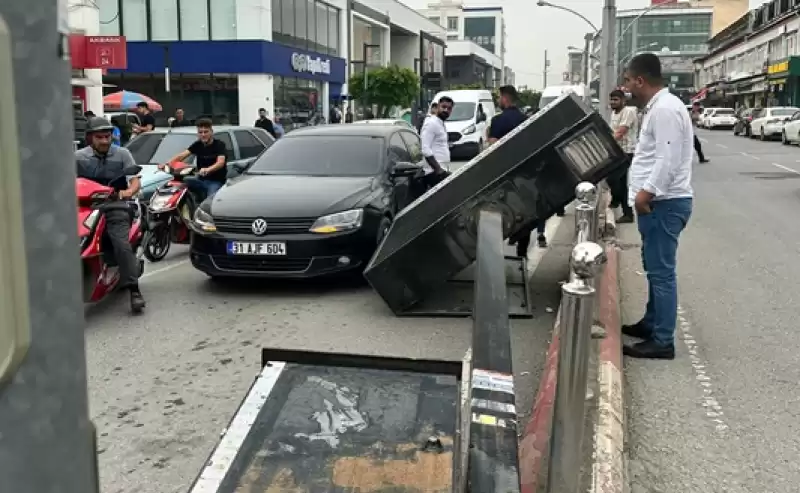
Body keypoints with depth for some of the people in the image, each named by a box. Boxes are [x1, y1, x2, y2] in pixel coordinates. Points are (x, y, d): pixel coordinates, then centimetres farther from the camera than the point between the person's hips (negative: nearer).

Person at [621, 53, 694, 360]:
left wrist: (647, 192, -23)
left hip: (664, 203, -11)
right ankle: (651, 324, 31)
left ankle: (662, 341, 0)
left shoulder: (665, 109, -18)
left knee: (661, 272, -6)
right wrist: (645, 193, 21)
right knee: (655, 268, 19)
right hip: (658, 201, 11)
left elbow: (668, 160, -25)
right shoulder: (657, 107, 17)